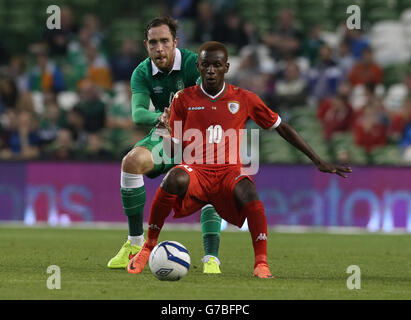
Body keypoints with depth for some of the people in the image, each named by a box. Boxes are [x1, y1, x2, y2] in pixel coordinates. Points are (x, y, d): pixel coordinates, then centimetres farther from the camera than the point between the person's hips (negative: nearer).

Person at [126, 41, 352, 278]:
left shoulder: (244, 99, 7)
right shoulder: (184, 99, 7)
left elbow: (281, 128, 13)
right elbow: (173, 149, 7)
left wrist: (318, 161, 11)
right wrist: (166, 133, -18)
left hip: (229, 172, 0)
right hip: (195, 171, 0)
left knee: (247, 191, -36)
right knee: (175, 179, -36)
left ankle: (261, 262, -31)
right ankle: (149, 247, -20)